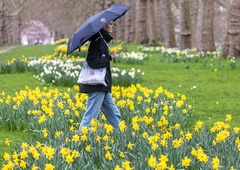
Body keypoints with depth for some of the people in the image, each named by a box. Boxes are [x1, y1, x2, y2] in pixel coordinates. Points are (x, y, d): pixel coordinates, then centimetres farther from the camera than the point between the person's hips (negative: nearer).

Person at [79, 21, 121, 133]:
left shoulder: (102, 40, 16)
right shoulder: (98, 41, -14)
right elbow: (93, 62, -24)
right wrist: (109, 57, -15)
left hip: (103, 86, 10)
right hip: (97, 86, -10)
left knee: (114, 115, 12)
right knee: (91, 116, -8)